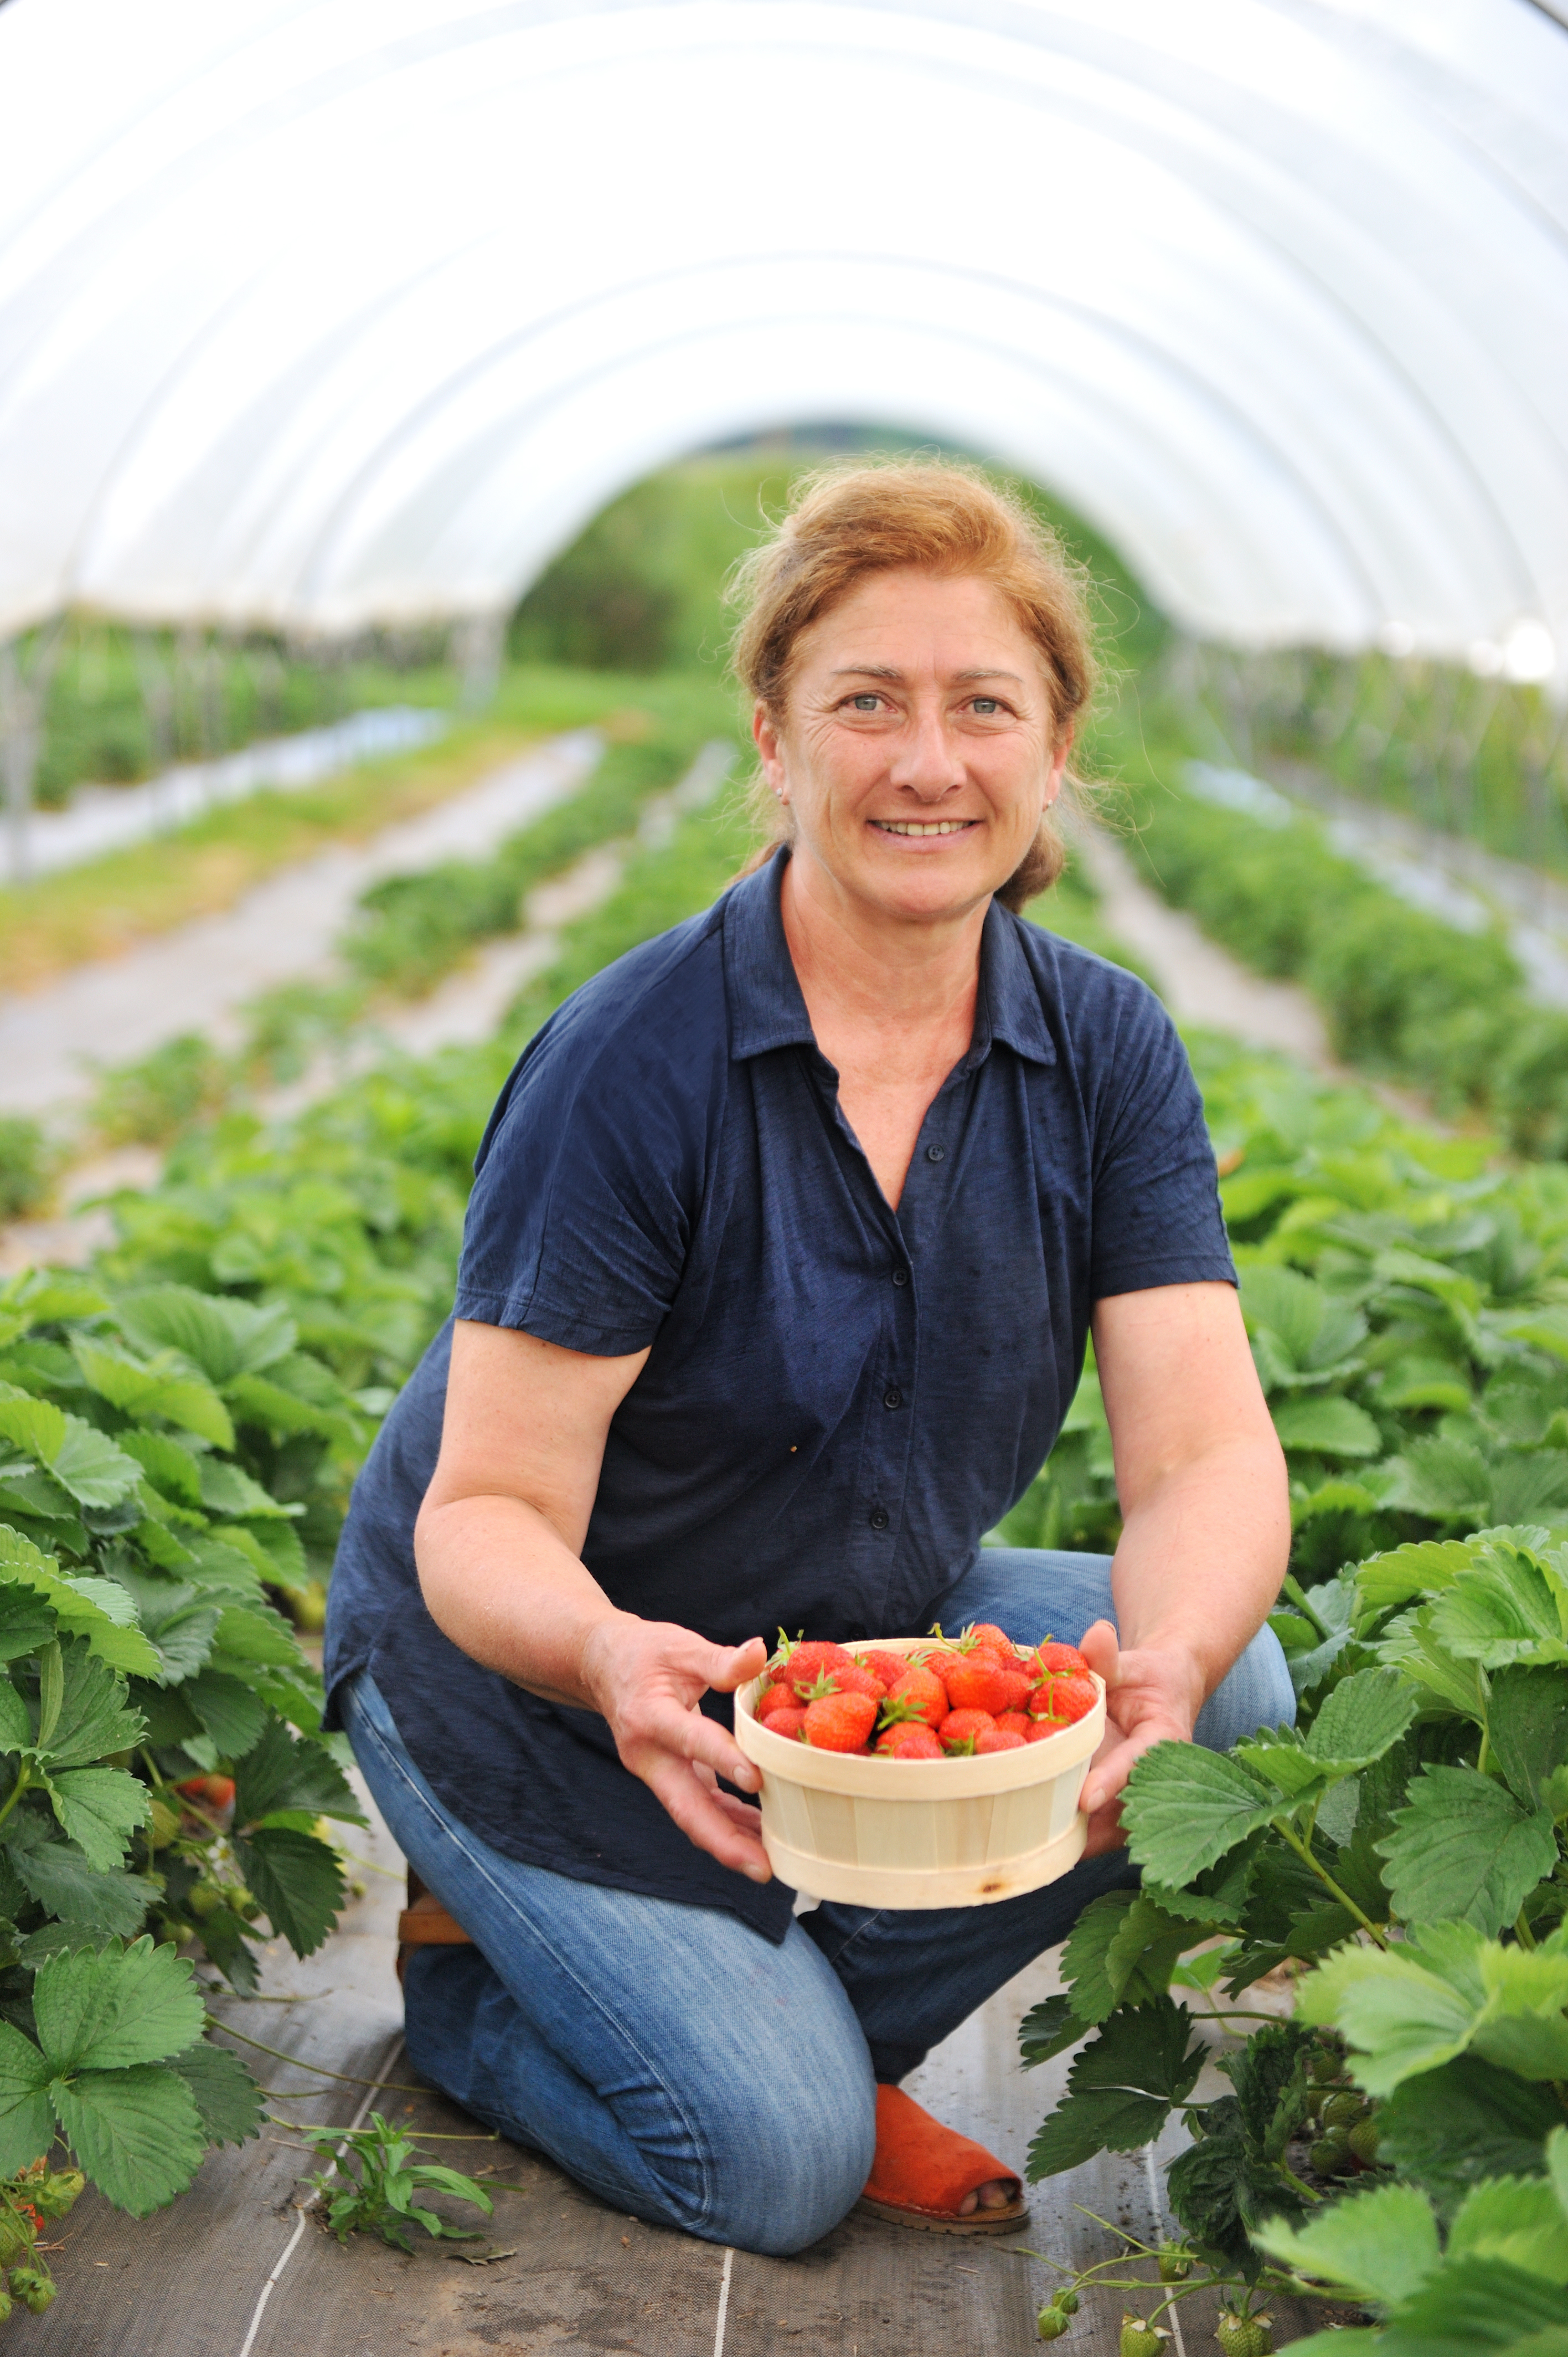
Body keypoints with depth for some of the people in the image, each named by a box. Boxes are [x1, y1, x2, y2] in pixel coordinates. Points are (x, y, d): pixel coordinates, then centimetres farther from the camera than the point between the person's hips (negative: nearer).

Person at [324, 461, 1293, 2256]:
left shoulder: (1107, 1054, -11)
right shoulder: (632, 1064, -25)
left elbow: (1206, 1449, -18)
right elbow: (484, 1516, -24)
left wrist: (1166, 1658, -41)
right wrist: (613, 1656, -47)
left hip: (867, 1637, 5)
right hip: (534, 1669, -5)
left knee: (1235, 1694, -18)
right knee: (775, 2169, -14)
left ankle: (795, 2008, 2)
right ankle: (478, 1973, 16)